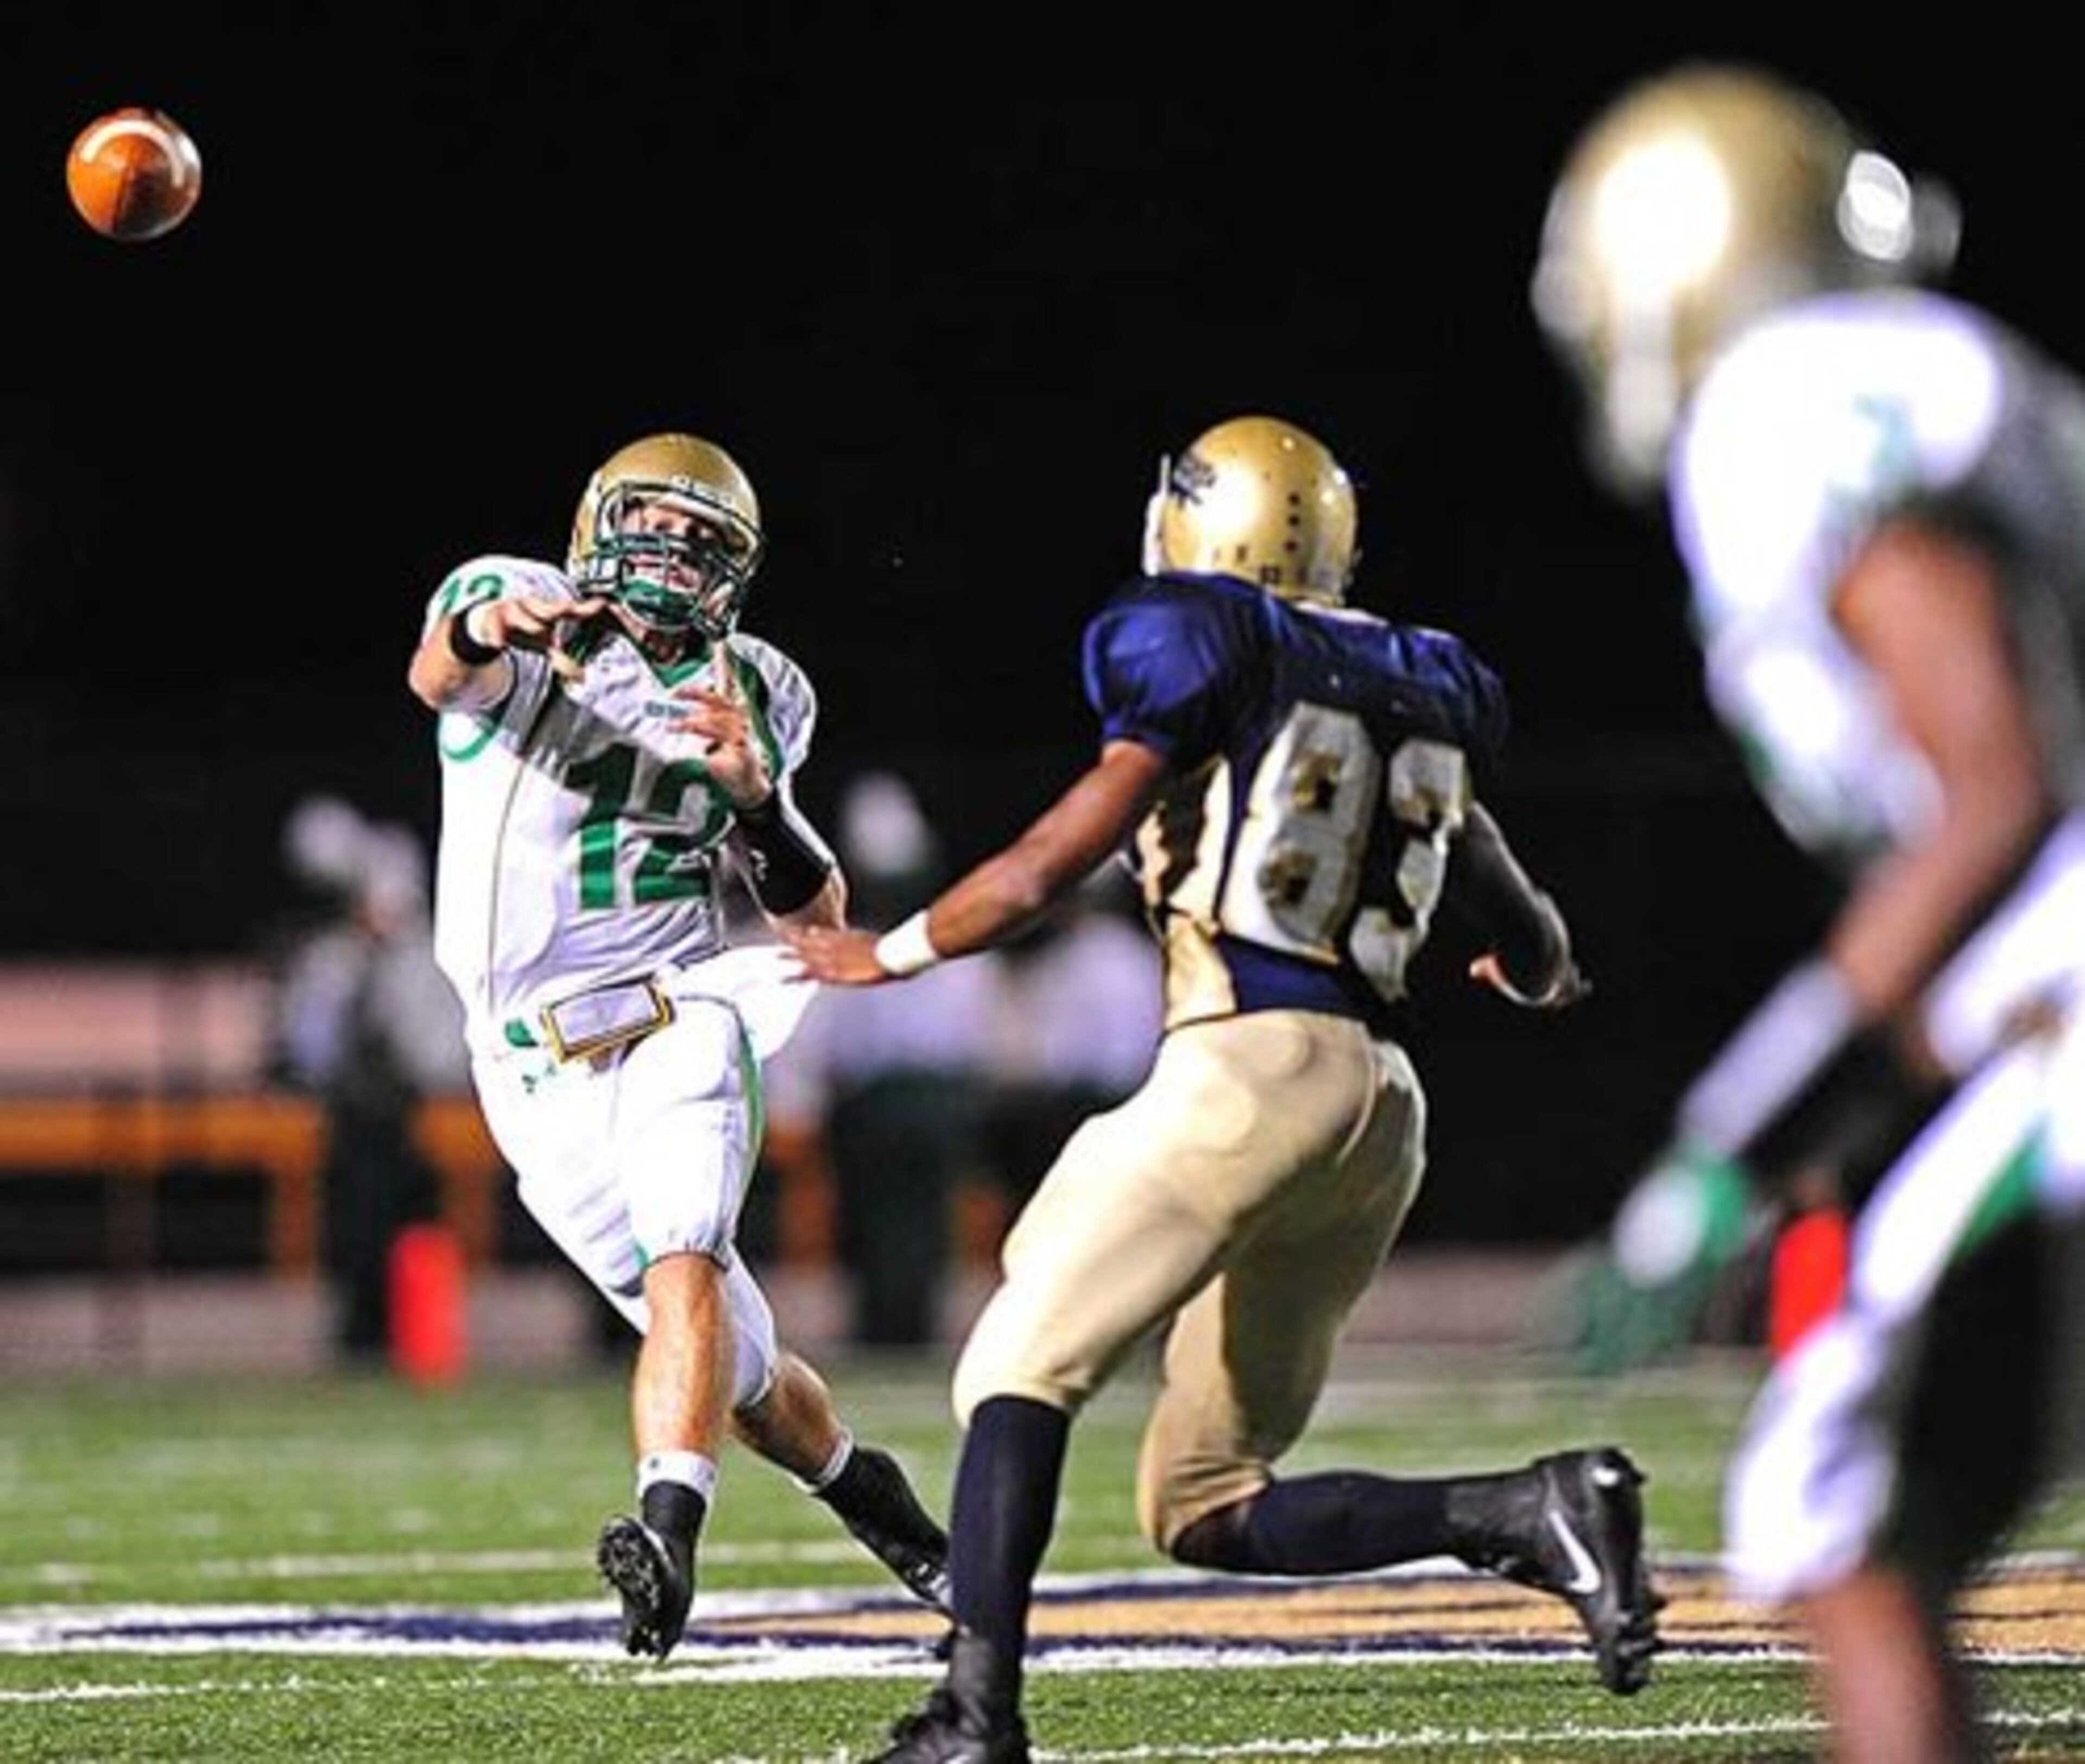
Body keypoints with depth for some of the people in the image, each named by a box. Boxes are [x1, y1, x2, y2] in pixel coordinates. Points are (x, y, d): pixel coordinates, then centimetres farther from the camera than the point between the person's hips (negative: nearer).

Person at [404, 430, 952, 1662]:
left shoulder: (749, 699, 7)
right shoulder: (517, 611, -2)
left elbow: (819, 917, 6)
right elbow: (442, 673, -28)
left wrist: (756, 794, -14)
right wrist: (496, 625, -53)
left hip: (681, 1029, 0)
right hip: (544, 1080, 0)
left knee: (684, 1269, -28)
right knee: (735, 1366, 7)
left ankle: (668, 1531, -44)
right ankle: (862, 1489, 35)